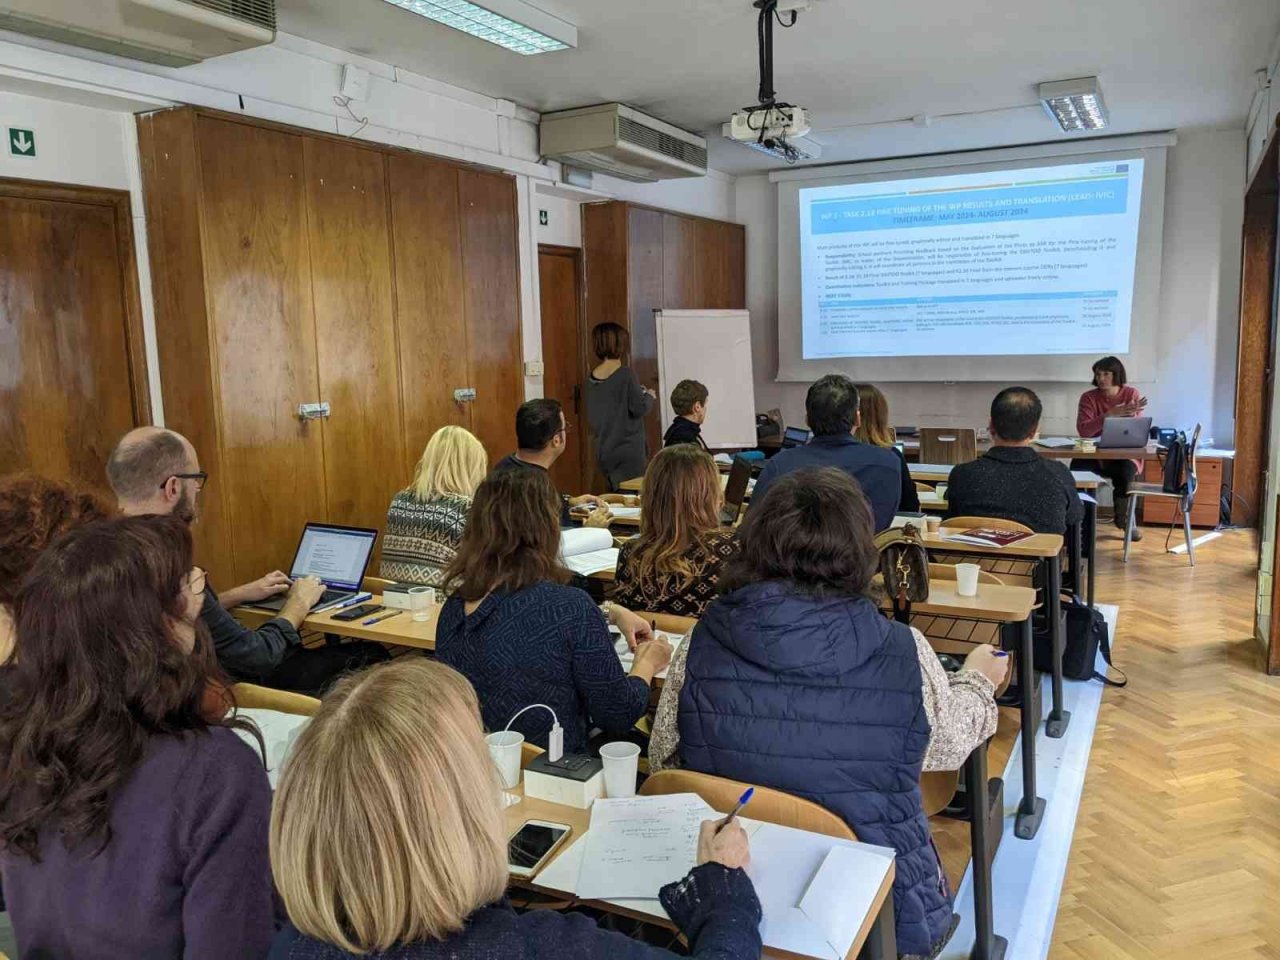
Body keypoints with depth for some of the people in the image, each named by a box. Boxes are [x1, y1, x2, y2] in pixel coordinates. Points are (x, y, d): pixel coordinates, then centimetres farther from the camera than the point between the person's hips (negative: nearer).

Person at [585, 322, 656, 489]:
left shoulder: (592, 378, 4)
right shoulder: (626, 374, -14)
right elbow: (639, 408, -15)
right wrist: (649, 396, 3)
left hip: (604, 450, 6)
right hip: (628, 450, -6)